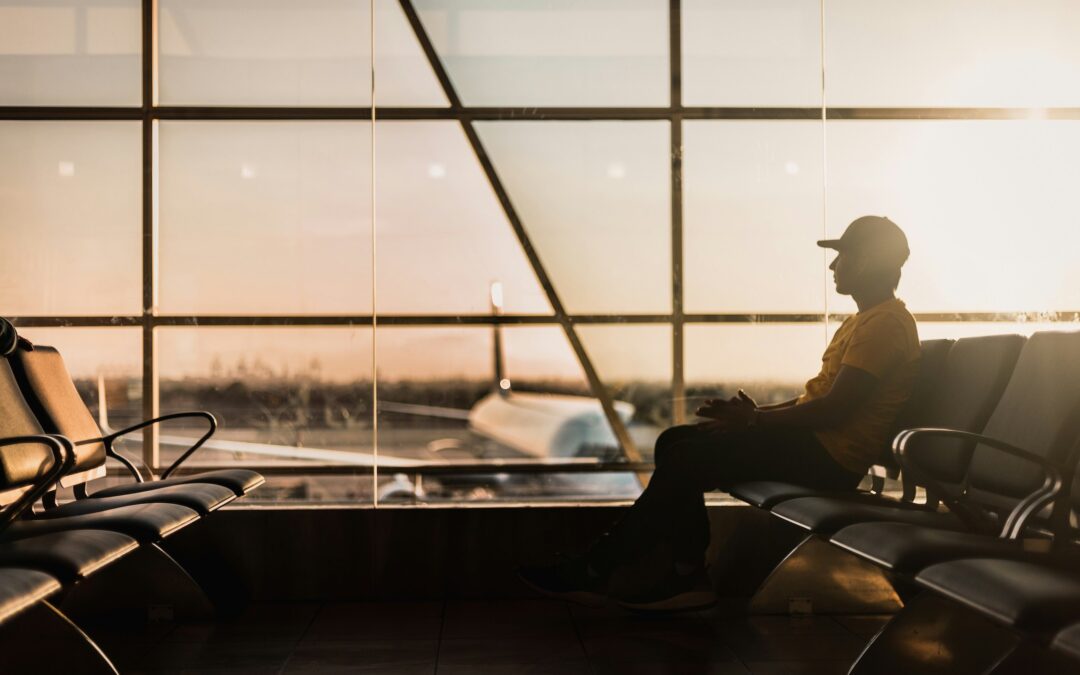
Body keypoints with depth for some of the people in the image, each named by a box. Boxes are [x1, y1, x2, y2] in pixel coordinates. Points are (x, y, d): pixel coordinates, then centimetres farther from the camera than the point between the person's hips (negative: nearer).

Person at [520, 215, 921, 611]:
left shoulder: (886, 323, -13)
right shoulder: (863, 321, 22)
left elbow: (835, 409, -21)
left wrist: (755, 419, -14)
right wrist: (756, 412, 5)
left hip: (828, 458, -10)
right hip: (812, 444, 10)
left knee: (688, 457, -17)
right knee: (675, 442, 0)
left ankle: (596, 571, -8)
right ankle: (687, 576, -4)